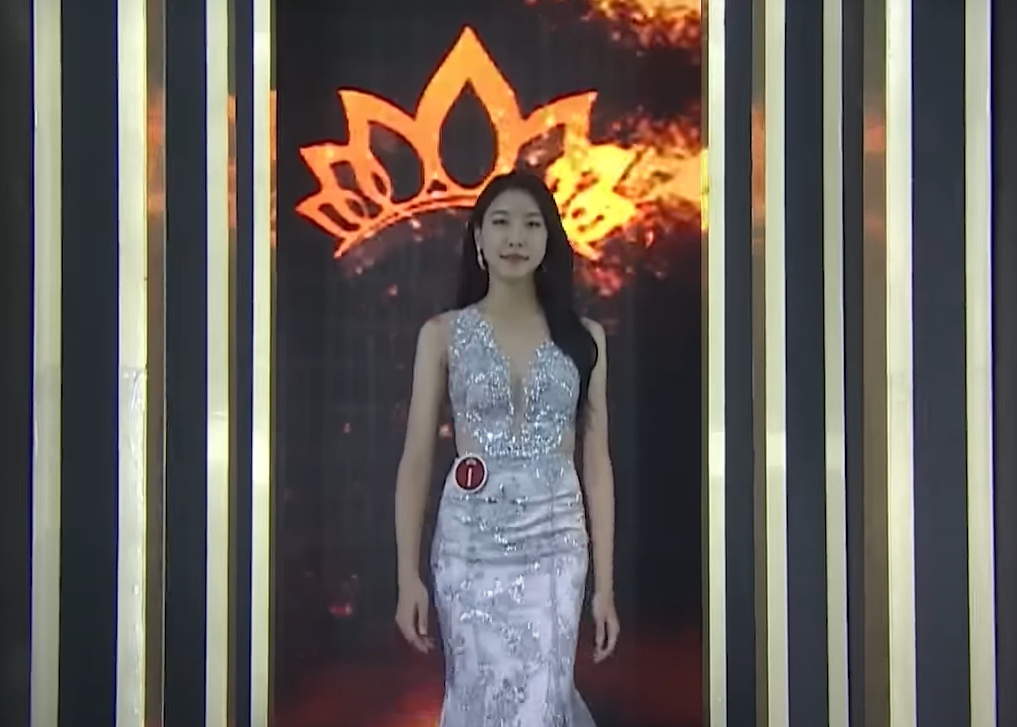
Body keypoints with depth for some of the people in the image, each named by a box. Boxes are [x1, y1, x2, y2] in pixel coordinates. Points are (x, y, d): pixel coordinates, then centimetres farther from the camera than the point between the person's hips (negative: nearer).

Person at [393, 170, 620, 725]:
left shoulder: (583, 337, 4)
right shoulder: (443, 334, 1)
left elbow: (596, 464, 4)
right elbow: (416, 460, 1)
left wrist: (606, 585, 1)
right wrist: (407, 575, -5)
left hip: (555, 547, 0)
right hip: (468, 545, 0)